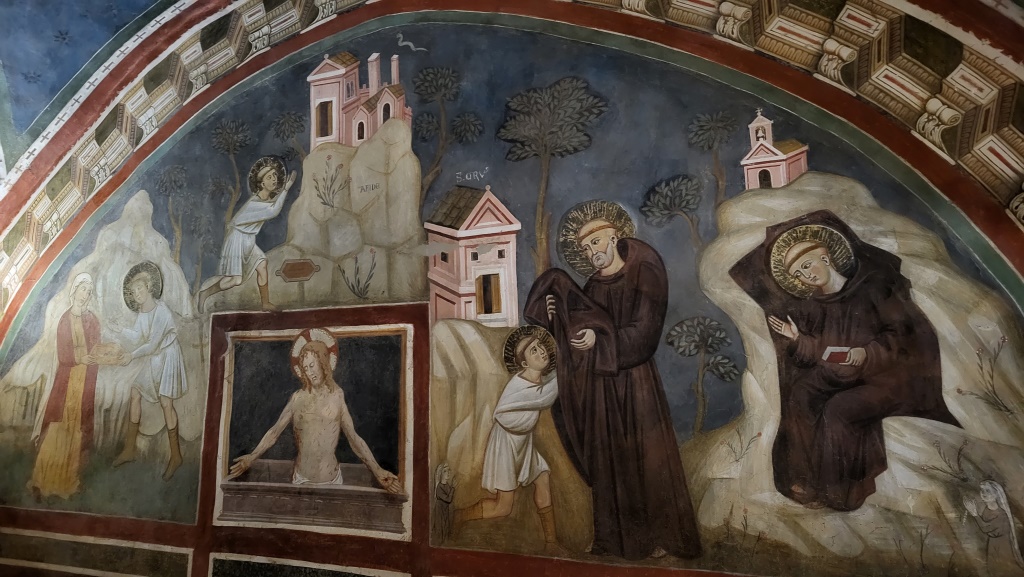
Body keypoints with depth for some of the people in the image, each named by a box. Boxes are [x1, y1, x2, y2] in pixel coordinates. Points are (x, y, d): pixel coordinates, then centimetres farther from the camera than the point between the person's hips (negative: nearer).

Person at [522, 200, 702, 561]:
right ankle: (615, 536, 27)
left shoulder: (644, 273, -10)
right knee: (607, 457, 12)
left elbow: (644, 331, -17)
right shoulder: (596, 283, 9)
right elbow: (582, 321, 8)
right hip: (600, 385, 6)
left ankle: (660, 536, 21)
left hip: (632, 381, -6)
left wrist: (600, 339, -28)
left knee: (642, 456, 3)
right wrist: (558, 314, -9)